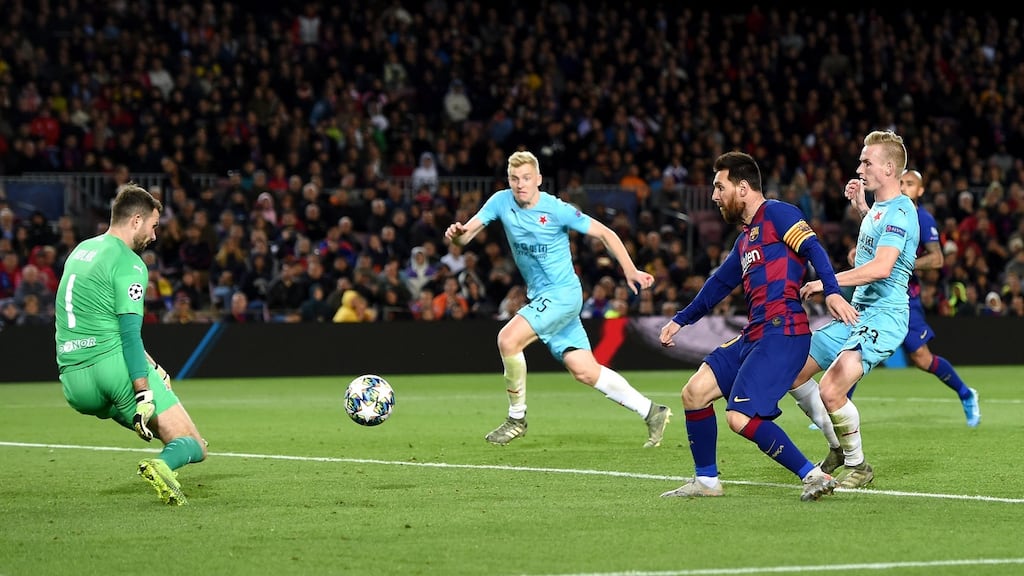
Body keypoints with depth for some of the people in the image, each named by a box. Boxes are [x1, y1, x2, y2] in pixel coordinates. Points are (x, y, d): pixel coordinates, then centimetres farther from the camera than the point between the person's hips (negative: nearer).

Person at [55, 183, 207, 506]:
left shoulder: (81, 251, 21)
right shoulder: (129, 264, -6)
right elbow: (129, 333, -16)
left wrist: (148, 365, 31)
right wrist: (143, 394, -20)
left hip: (73, 384, 8)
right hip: (112, 367, -8)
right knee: (194, 446, -6)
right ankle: (163, 465, -41)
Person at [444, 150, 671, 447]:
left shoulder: (556, 210, -15)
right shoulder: (501, 201, -2)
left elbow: (604, 233, -6)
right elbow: (467, 234, -7)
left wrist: (630, 272, -9)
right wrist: (457, 233, -31)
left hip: (563, 293, -6)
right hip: (539, 297, 6)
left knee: (508, 339, -22)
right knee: (584, 370, 5)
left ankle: (517, 418, -4)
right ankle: (652, 412, 17)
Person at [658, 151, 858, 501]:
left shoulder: (776, 214, -3)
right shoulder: (746, 238, 24)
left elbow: (812, 248, -16)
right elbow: (720, 283, 35)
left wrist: (831, 291, -31)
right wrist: (680, 320, 41)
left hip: (782, 332, -10)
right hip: (753, 336, 10)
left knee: (741, 418, -18)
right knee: (694, 392, 9)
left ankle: (813, 476, -12)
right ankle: (706, 481, 19)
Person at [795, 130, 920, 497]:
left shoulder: (899, 211, -15)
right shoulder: (878, 209, 15)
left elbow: (881, 267, -29)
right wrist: (861, 208, 26)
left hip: (883, 317, -10)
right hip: (857, 313, 10)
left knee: (831, 391, -24)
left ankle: (858, 466, -3)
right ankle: (839, 447, 23)